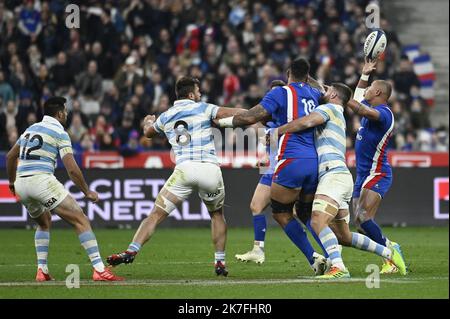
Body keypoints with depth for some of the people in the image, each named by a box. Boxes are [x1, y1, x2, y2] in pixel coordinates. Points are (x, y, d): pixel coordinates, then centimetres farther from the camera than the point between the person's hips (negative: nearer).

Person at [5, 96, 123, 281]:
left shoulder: (31, 129, 21)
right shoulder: (59, 133, -1)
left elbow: (10, 156, 29)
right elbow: (72, 169, -8)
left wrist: (12, 181, 43)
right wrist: (87, 192, 3)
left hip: (21, 183, 8)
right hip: (42, 181, -7)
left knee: (44, 223, 31)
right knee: (81, 221, -5)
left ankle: (42, 270, 18)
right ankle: (99, 270, -16)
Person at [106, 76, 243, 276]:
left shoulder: (165, 117, 18)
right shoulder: (203, 109, 9)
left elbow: (148, 132, 38)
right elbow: (234, 114, 2)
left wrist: (148, 122, 61)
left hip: (184, 169, 0)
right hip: (210, 169, 0)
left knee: (156, 215, 0)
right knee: (217, 215, 24)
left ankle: (132, 251, -18)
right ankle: (220, 262, 18)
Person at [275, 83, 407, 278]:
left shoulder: (328, 108, 1)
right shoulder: (339, 117, 29)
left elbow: (306, 122, -18)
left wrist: (276, 131, -11)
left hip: (333, 175, -10)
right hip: (341, 176, 10)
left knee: (318, 222, -27)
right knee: (343, 237, 17)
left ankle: (338, 268, -40)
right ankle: (389, 253, 27)